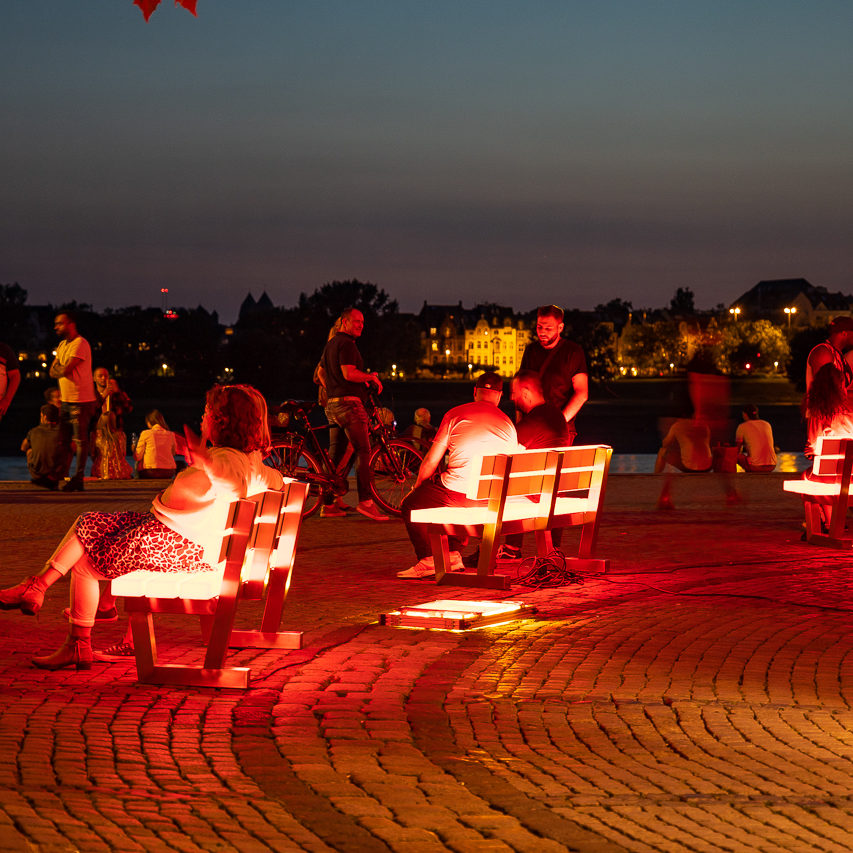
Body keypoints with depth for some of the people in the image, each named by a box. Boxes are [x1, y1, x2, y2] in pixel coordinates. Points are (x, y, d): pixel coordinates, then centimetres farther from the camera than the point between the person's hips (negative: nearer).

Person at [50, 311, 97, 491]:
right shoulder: (63, 344, 17)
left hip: (81, 401, -9)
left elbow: (65, 370, -20)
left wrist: (59, 369, 0)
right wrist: (60, 369, -8)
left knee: (80, 441, -7)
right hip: (66, 400, 9)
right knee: (64, 439, 11)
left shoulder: (80, 344, -14)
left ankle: (78, 479, -8)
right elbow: (53, 371, 12)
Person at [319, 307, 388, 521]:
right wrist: (372, 377, -7)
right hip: (348, 403, -10)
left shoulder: (331, 343, 21)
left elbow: (321, 372, 29)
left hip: (333, 405, 10)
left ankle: (327, 504, 10)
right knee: (363, 451, -13)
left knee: (335, 454, 10)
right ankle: (365, 501, -20)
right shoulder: (346, 343, -11)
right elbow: (349, 373, -21)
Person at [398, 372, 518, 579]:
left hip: (457, 495, -5)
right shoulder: (508, 424, 10)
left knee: (410, 505, 17)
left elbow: (430, 462, 3)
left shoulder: (455, 414, 1)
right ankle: (452, 555, 25)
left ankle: (428, 560, 4)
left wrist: (418, 486, 20)